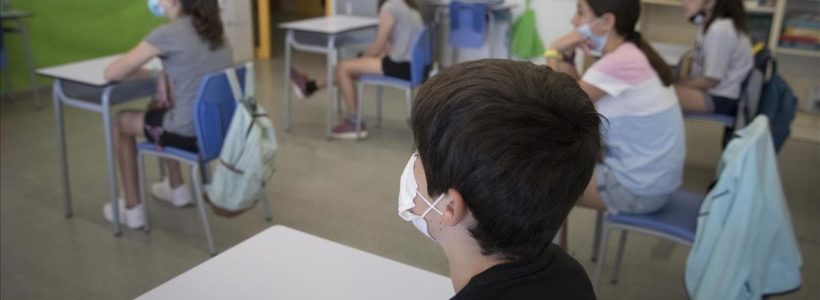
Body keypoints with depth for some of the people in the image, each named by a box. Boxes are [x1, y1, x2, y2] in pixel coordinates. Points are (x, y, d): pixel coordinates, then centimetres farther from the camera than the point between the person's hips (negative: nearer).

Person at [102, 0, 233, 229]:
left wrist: (139, 71, 13)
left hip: (192, 134, -7)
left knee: (121, 121, 21)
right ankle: (177, 190, 43)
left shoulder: (167, 34, -14)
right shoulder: (214, 30, 7)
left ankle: (132, 209, 28)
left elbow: (111, 74, -6)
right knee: (158, 108, 34)